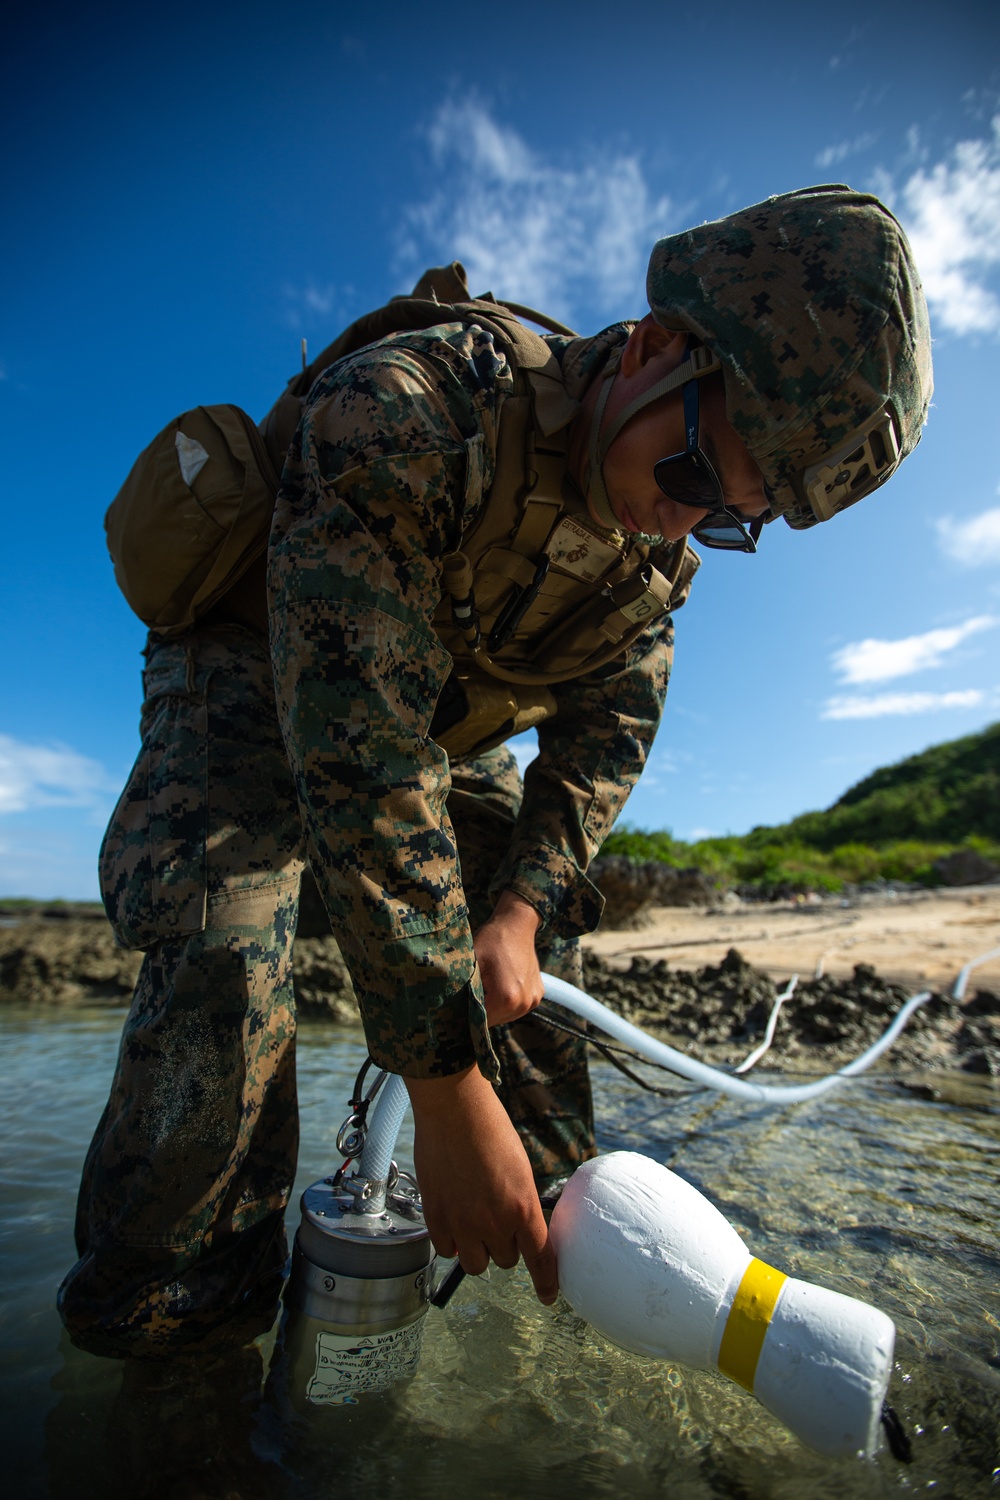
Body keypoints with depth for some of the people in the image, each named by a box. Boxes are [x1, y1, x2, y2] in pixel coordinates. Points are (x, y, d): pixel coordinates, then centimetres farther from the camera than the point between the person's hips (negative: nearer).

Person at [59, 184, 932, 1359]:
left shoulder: (662, 543, -12)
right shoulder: (404, 417, -36)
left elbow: (609, 723, -10)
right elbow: (363, 765, -43)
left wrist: (518, 910, -26)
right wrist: (448, 1086, -41)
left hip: (437, 718, 6)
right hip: (252, 677, -5)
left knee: (543, 919, 1)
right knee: (226, 956, -28)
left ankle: (557, 1210, 20)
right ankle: (159, 1318, -4)